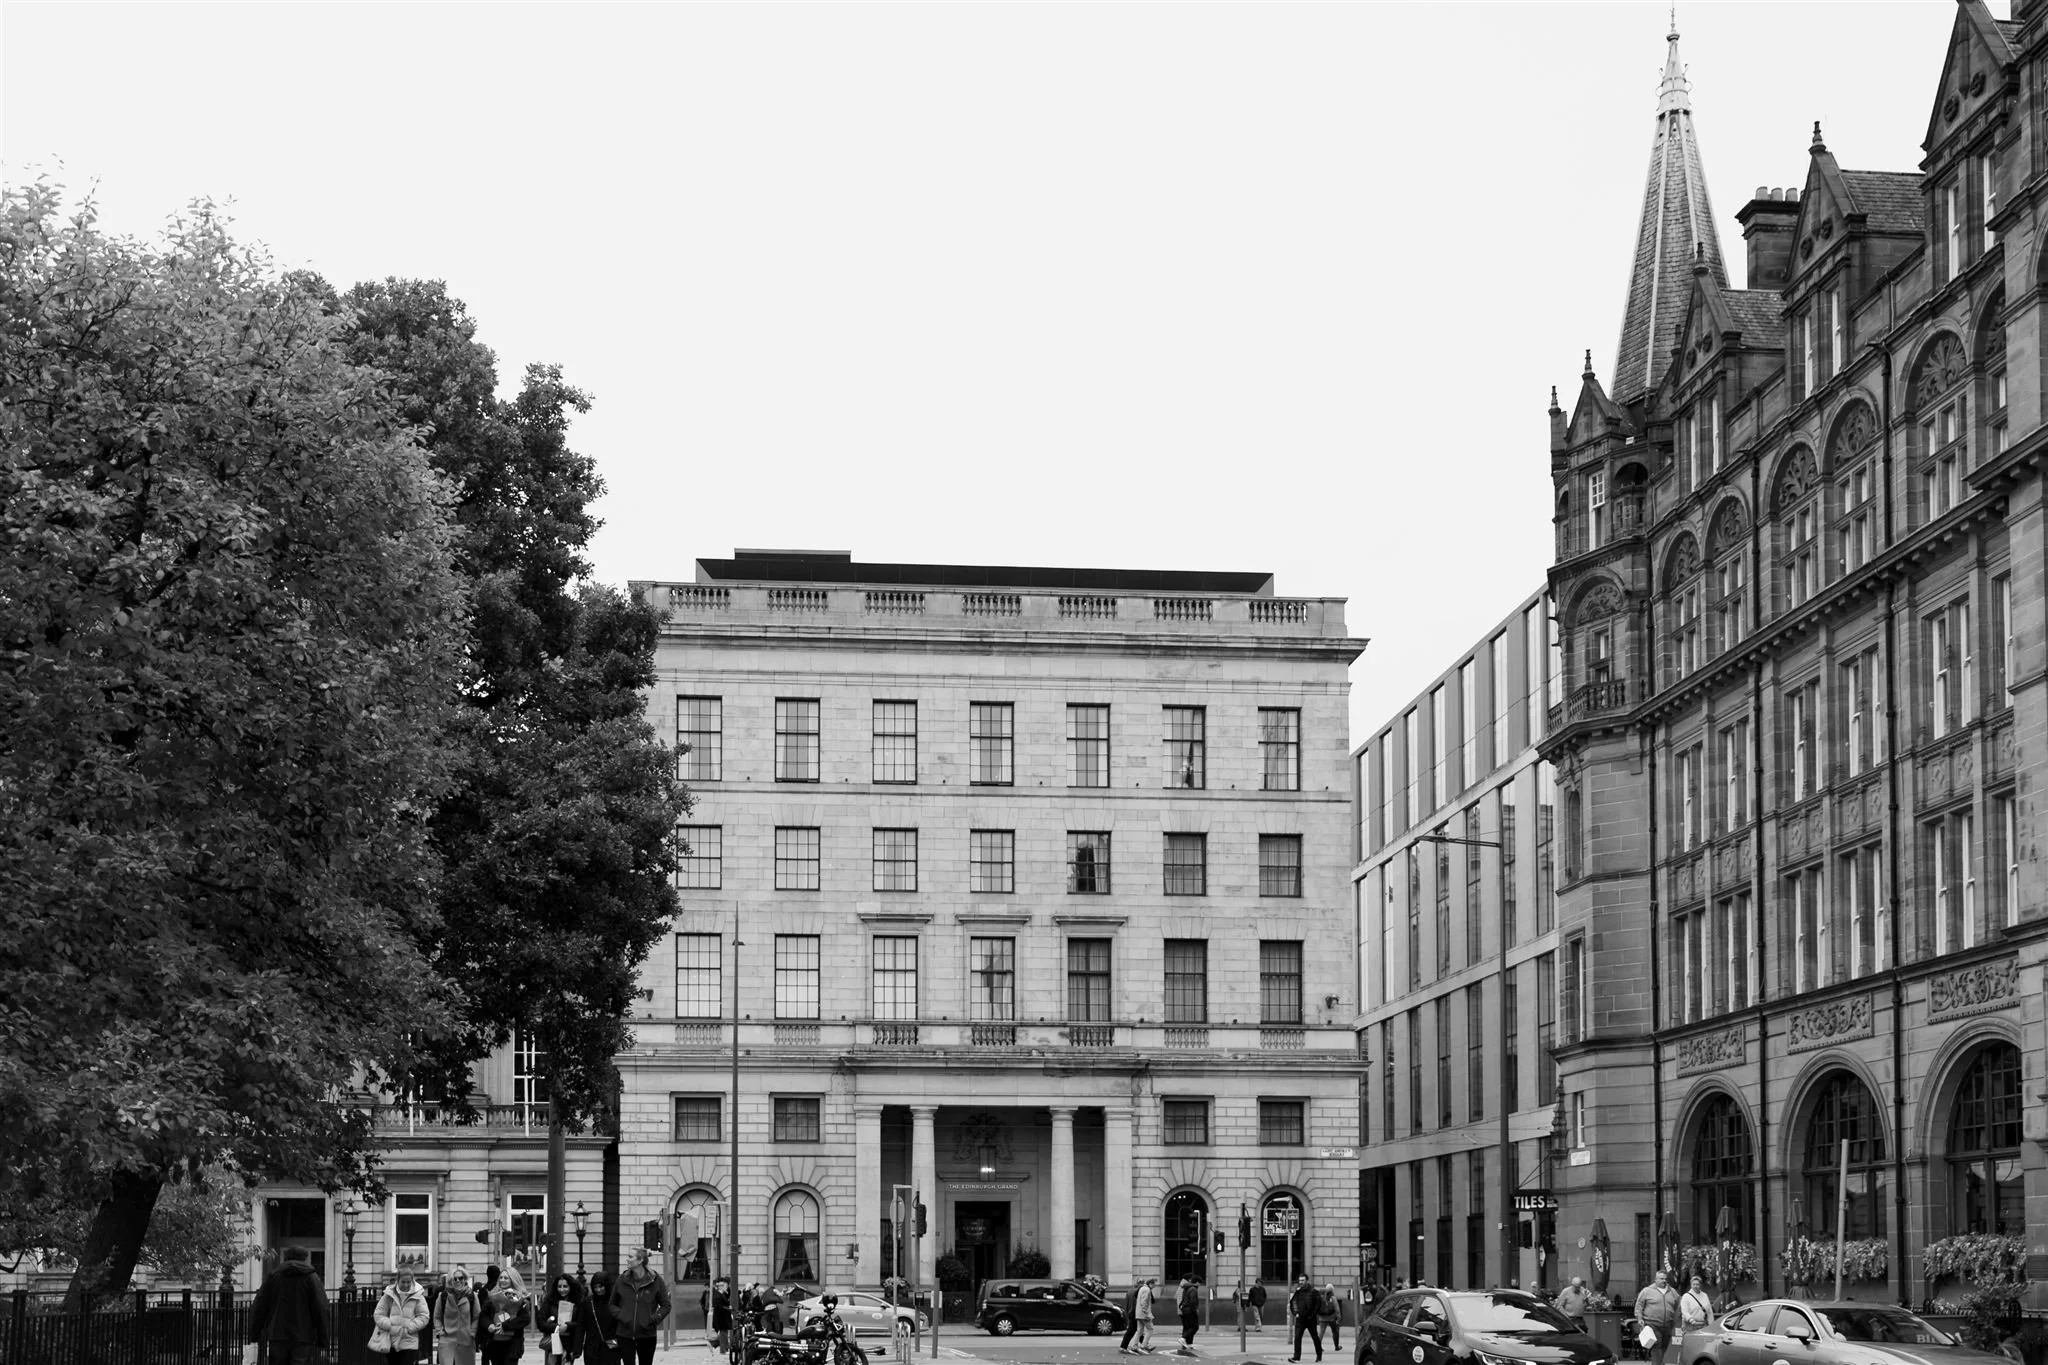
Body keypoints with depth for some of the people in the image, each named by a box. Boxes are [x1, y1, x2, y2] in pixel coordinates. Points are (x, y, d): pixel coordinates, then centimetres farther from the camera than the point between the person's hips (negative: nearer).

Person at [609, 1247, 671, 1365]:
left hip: (646, 1335, -1)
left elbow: (666, 1305, 2)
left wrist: (654, 1319, -11)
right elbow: (612, 1304, 13)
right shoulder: (622, 1280, 2)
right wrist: (620, 1315, -5)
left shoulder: (656, 1281, -4)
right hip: (625, 1334, 1)